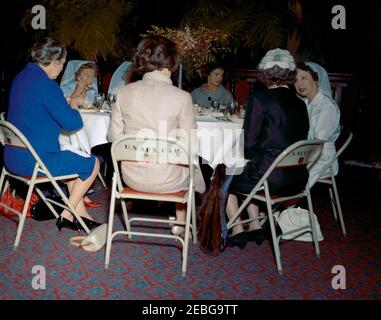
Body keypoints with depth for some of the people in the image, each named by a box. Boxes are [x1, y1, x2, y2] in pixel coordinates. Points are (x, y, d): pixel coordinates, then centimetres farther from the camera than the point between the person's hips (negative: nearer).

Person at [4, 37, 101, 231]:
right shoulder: (46, 85, -20)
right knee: (92, 164, 4)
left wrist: (67, 104, 11)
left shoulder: (21, 77, 10)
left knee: (73, 158, 27)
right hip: (33, 161, -10)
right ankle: (67, 216, 13)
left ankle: (80, 213, 26)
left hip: (13, 156, 10)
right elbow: (73, 123, -19)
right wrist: (73, 106, 2)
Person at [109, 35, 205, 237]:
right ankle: (181, 222, 42)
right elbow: (190, 148, -11)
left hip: (131, 177, 4)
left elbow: (115, 135, 3)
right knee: (192, 167, 31)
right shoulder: (182, 97, -15)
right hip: (166, 179, -4)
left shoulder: (125, 92, -5)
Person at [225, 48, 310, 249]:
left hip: (271, 179, -7)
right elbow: (299, 142, 14)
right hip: (297, 180, 7)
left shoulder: (260, 99, -11)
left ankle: (238, 230, 22)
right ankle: (255, 227, 30)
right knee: (247, 170, 31)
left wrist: (249, 156, 12)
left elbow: (248, 144, -12)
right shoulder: (300, 104, 7)